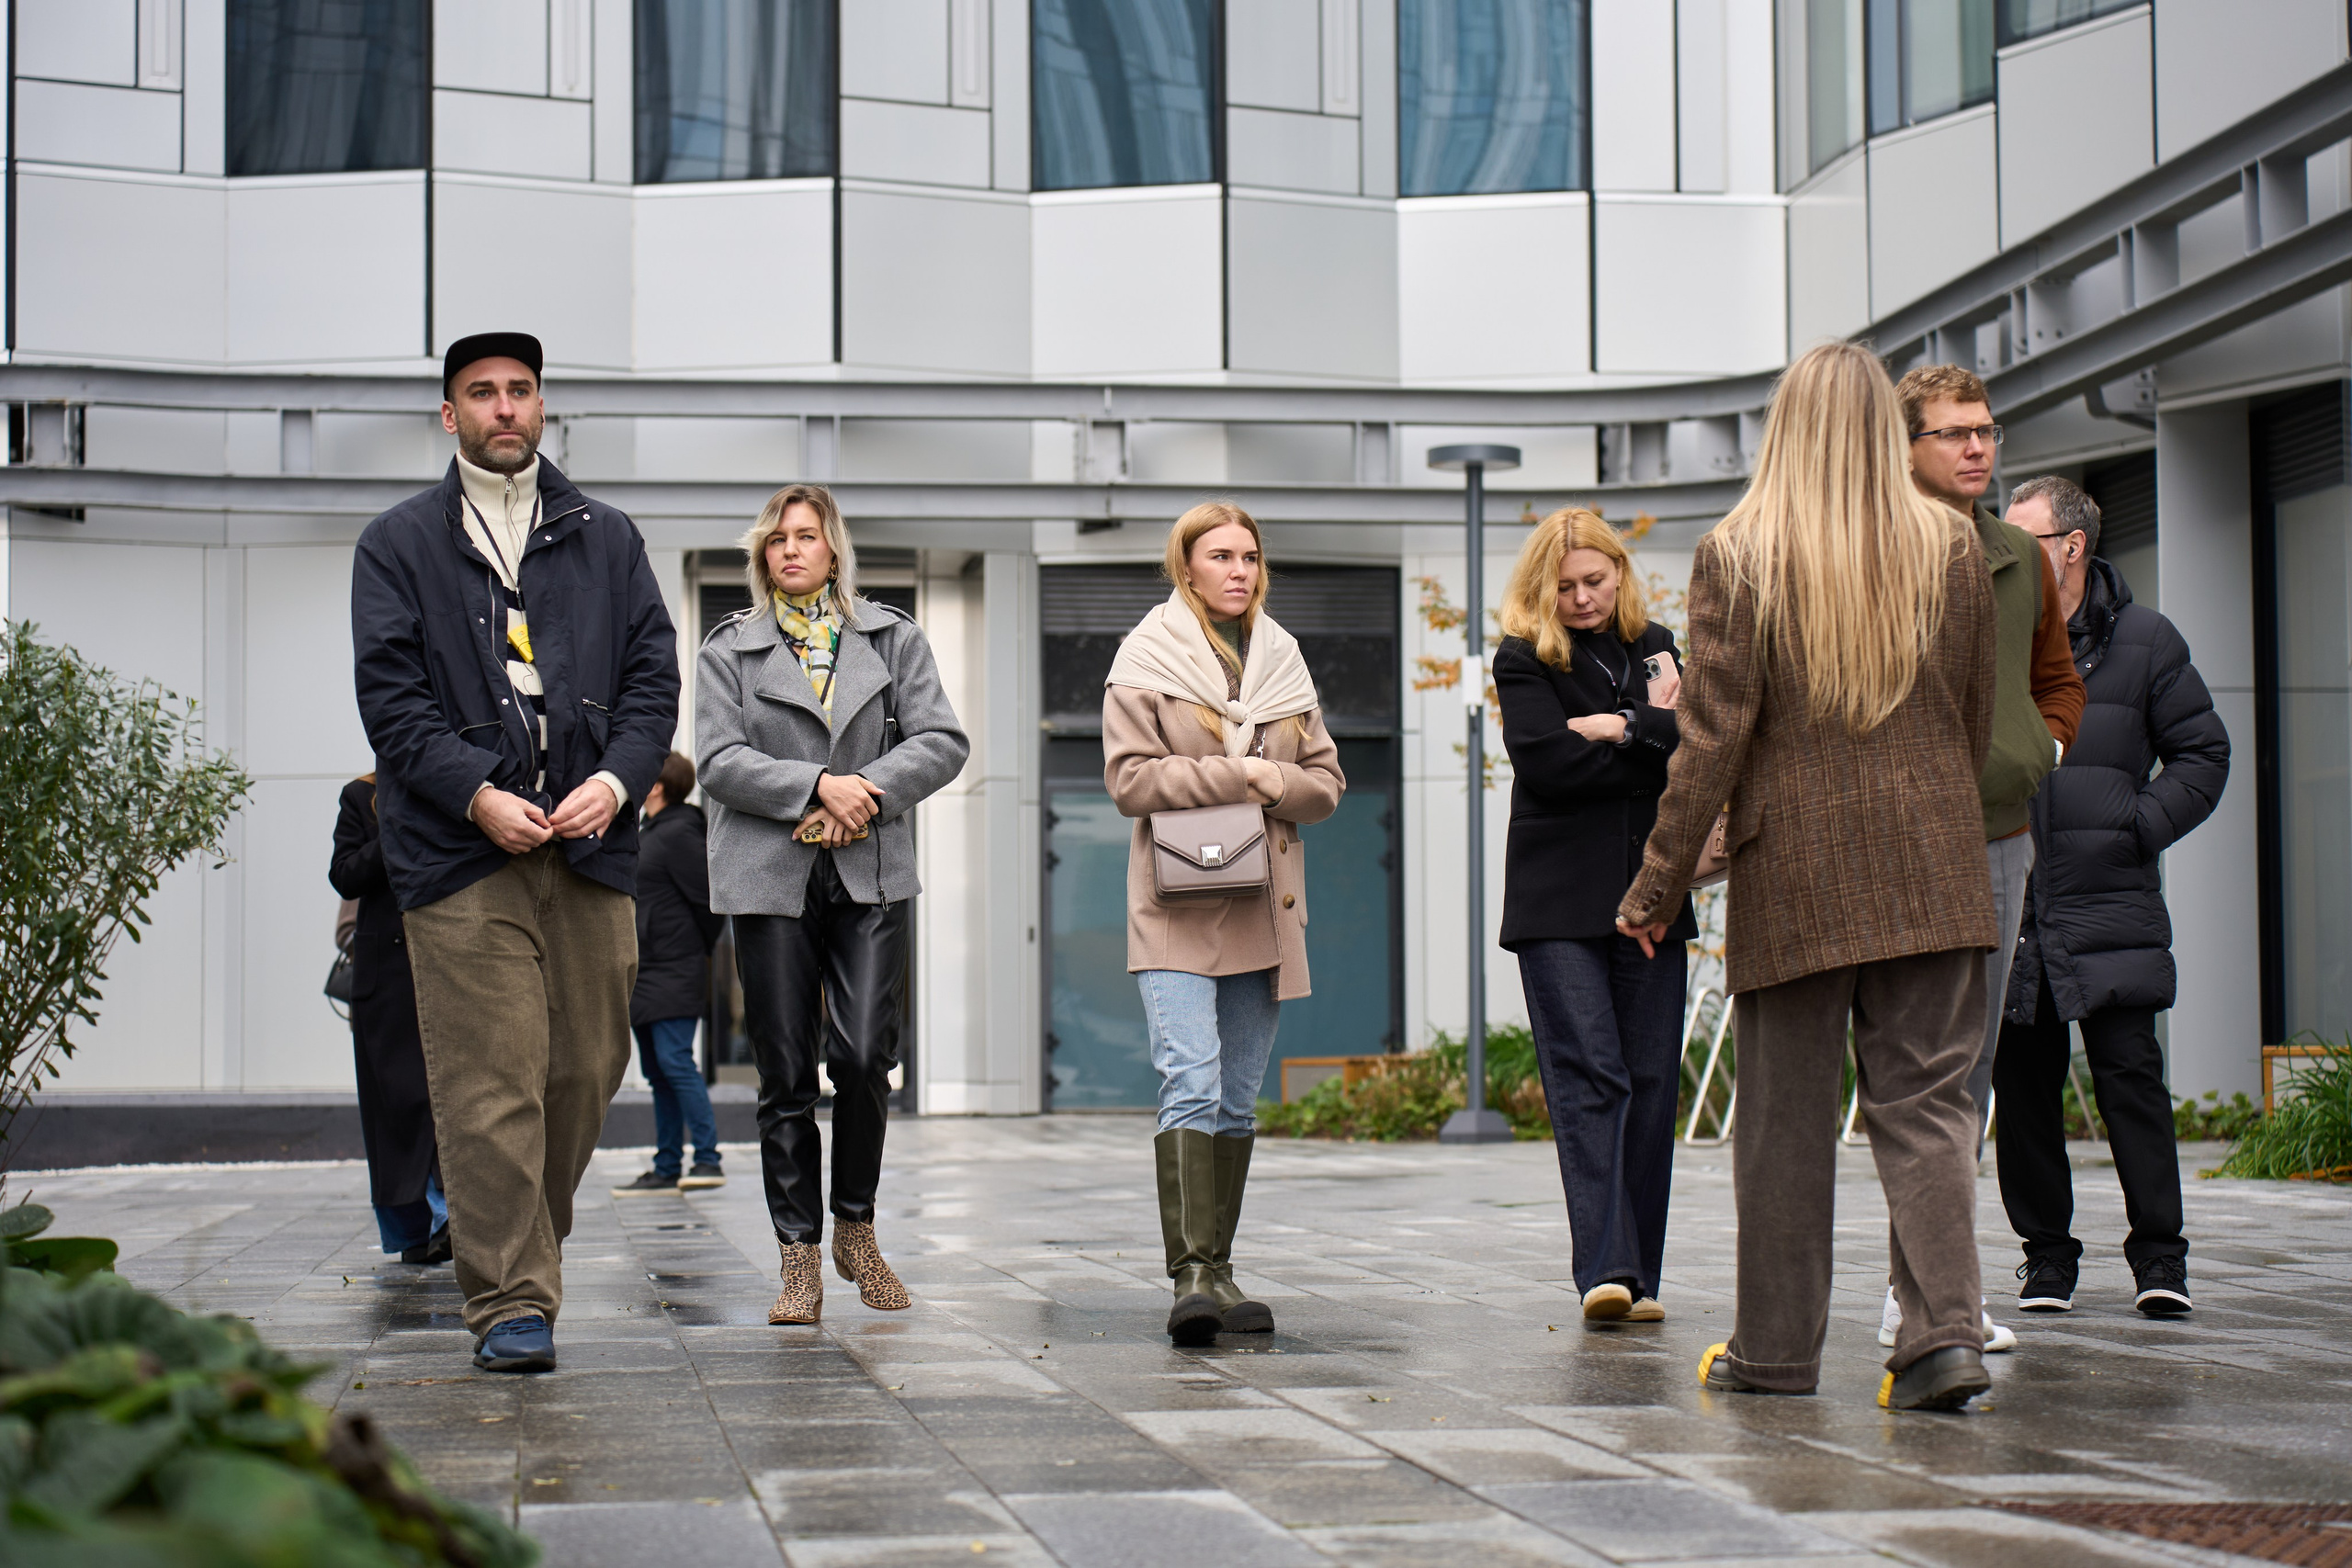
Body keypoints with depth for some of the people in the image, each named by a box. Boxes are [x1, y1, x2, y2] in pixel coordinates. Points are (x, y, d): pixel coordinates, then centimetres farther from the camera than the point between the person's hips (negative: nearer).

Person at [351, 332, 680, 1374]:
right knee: (490, 1083, -8)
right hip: (460, 855, -3)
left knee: (587, 1068, 6)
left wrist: (616, 779, -8)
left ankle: (533, 1242, 26)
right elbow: (390, 697, 0)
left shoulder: (607, 540, 17)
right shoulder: (399, 546, 9)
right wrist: (477, 794, -14)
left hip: (590, 847, 3)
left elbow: (653, 676, 10)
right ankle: (511, 1299, -6)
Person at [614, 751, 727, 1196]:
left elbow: (709, 898, -15)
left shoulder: (680, 833, -12)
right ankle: (667, 1169, 13)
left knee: (675, 1062, -15)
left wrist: (697, 950, -5)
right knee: (658, 1072, 10)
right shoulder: (645, 832, 17)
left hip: (673, 974, -10)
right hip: (644, 975, 10)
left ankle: (708, 1159, -13)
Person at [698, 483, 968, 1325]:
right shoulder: (729, 649, 8)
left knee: (864, 1058, -10)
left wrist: (865, 794, -11)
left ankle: (856, 1227, 12)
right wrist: (819, 785, -15)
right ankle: (800, 1263, 6)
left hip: (870, 875, 1)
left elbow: (942, 741, 4)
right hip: (770, 877, 0)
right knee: (786, 1074, 0)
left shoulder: (893, 637, 12)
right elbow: (721, 762, -3)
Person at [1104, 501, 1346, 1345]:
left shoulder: (1284, 659, 15)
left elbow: (1325, 781, 15)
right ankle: (1191, 1277, -20)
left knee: (1238, 1098, 8)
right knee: (1191, 1085, -17)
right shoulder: (1145, 657, 0)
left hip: (1262, 909, 5)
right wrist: (1240, 773, -13)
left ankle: (1218, 1270, 15)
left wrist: (1279, 787, -7)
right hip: (1178, 910, -5)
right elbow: (1129, 778, -8)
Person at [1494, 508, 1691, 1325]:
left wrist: (1624, 727, -12)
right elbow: (1550, 764, -13)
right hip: (1559, 900, -4)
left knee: (1651, 1082, 1)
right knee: (1588, 1076, -13)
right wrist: (1656, 741, -4)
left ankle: (1640, 1275, 7)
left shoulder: (1656, 648, 14)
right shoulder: (1522, 661, 2)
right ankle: (1605, 1267, -19)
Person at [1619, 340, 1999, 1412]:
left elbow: (1712, 740, -8)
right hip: (1931, 867, 2)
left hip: (1793, 867, -2)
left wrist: (1657, 884, -2)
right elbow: (1976, 723, 10)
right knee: (1927, 1100, 2)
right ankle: (1946, 1332, -11)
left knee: (1785, 1112, 8)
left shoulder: (1735, 557, -6)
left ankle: (1776, 1346, 17)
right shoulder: (1951, 547, 3)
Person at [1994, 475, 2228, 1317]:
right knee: (2024, 1081, 4)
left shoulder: (2143, 640, 5)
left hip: (2109, 900, -2)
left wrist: (2138, 828, -5)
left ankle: (2158, 1253, 3)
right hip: (2005, 900, 2)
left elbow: (2203, 755, 8)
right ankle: (2046, 1251, 15)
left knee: (2130, 1073, -6)